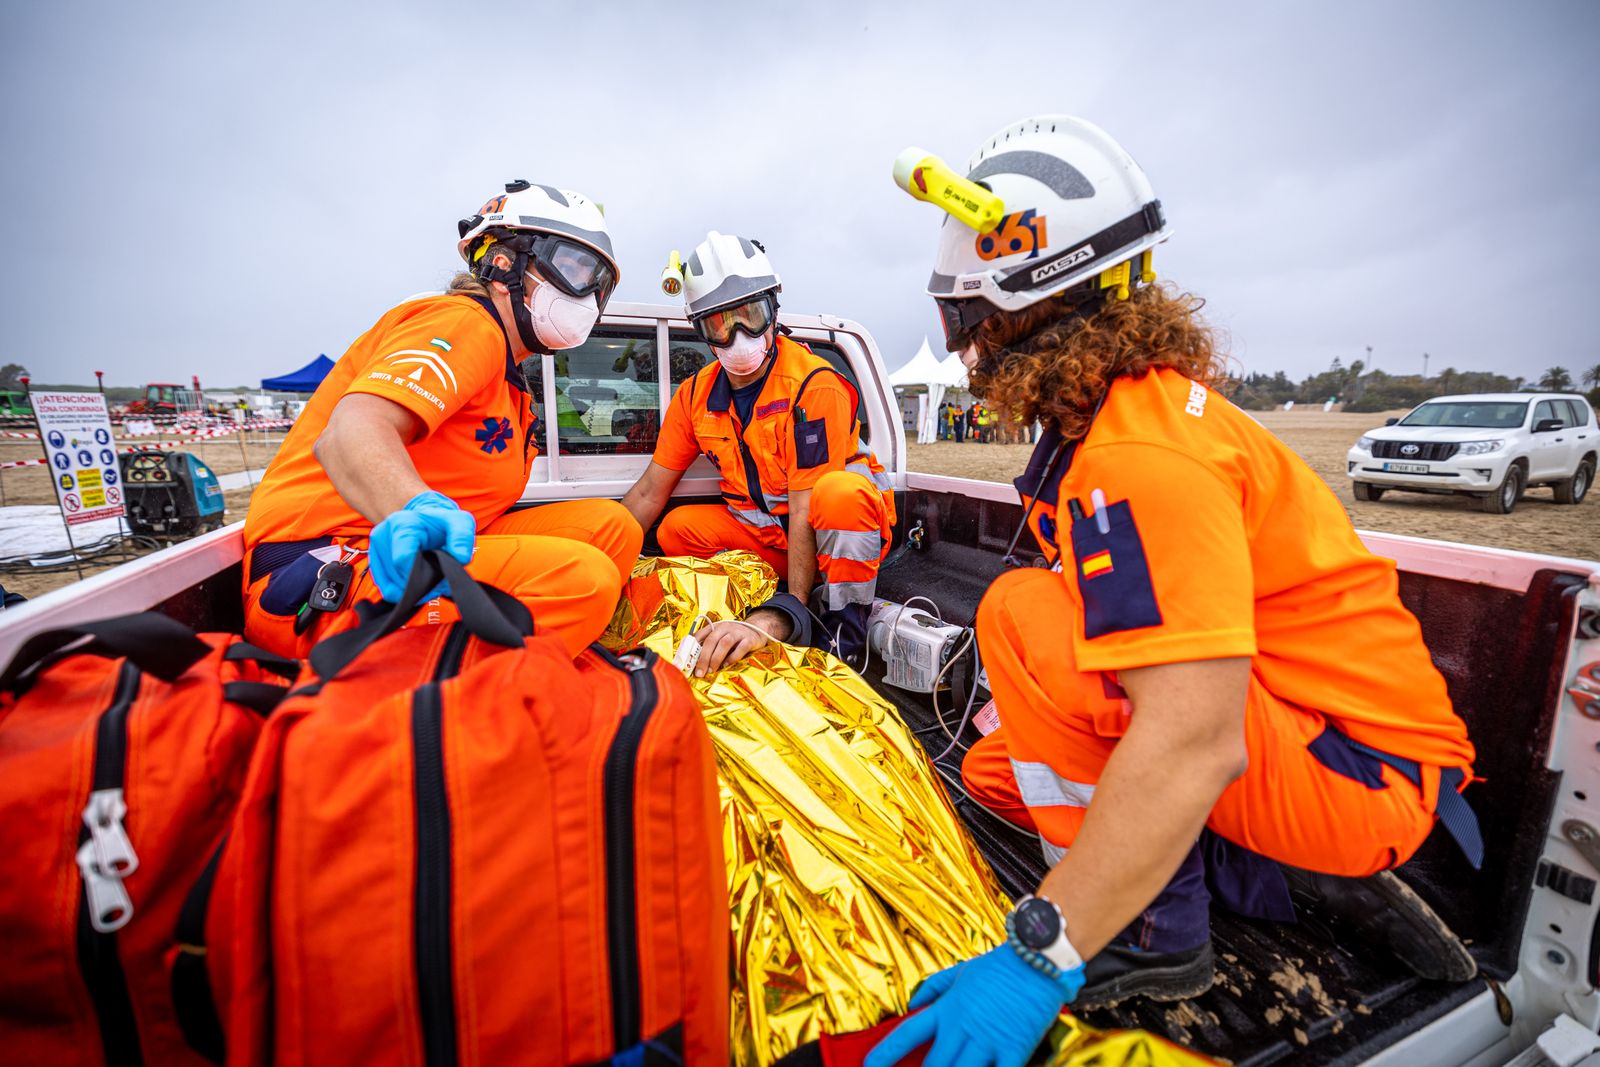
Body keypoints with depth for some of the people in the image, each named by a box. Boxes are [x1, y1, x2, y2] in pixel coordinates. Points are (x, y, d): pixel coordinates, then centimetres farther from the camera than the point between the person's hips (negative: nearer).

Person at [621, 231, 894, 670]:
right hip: (767, 532, 7)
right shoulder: (696, 395, -2)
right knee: (677, 529, -7)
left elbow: (806, 511, -28)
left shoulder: (815, 385, -22)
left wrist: (779, 616, -34)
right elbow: (649, 492, 3)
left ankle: (844, 637, -21)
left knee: (841, 492, -37)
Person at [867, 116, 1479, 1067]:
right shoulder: (1143, 393, 4)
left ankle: (1154, 933, -8)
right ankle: (1301, 875, 11)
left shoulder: (1140, 454, -27)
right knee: (996, 770, 10)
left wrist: (1041, 957, -31)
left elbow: (1194, 742, -34)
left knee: (1024, 614, -25)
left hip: (1357, 773, -9)